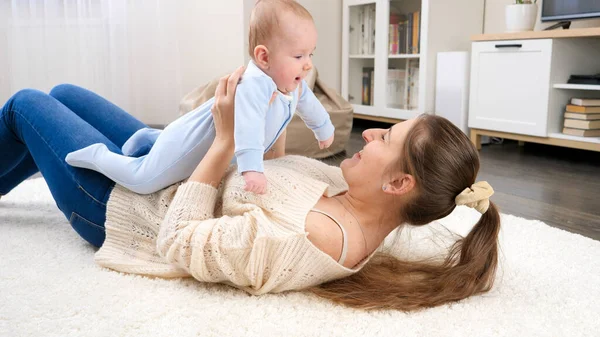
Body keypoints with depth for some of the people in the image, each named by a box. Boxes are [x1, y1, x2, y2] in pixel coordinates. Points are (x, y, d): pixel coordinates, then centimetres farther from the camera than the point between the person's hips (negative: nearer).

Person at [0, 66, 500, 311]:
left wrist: (226, 138, -32)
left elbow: (178, 244, -32)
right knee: (64, 94, 25)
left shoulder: (309, 240, -40)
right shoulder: (358, 197, -13)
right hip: (168, 174, 7)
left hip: (120, 206, -7)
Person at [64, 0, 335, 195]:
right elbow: (247, 125, -53)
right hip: (192, 142, -9)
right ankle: (97, 155, 12)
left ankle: (149, 139, 41)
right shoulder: (255, 84, -37)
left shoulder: (293, 83, -5)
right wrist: (252, 168, -62)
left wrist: (325, 129, 32)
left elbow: (308, 104, 17)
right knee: (143, 181, -13)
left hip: (216, 150, 10)